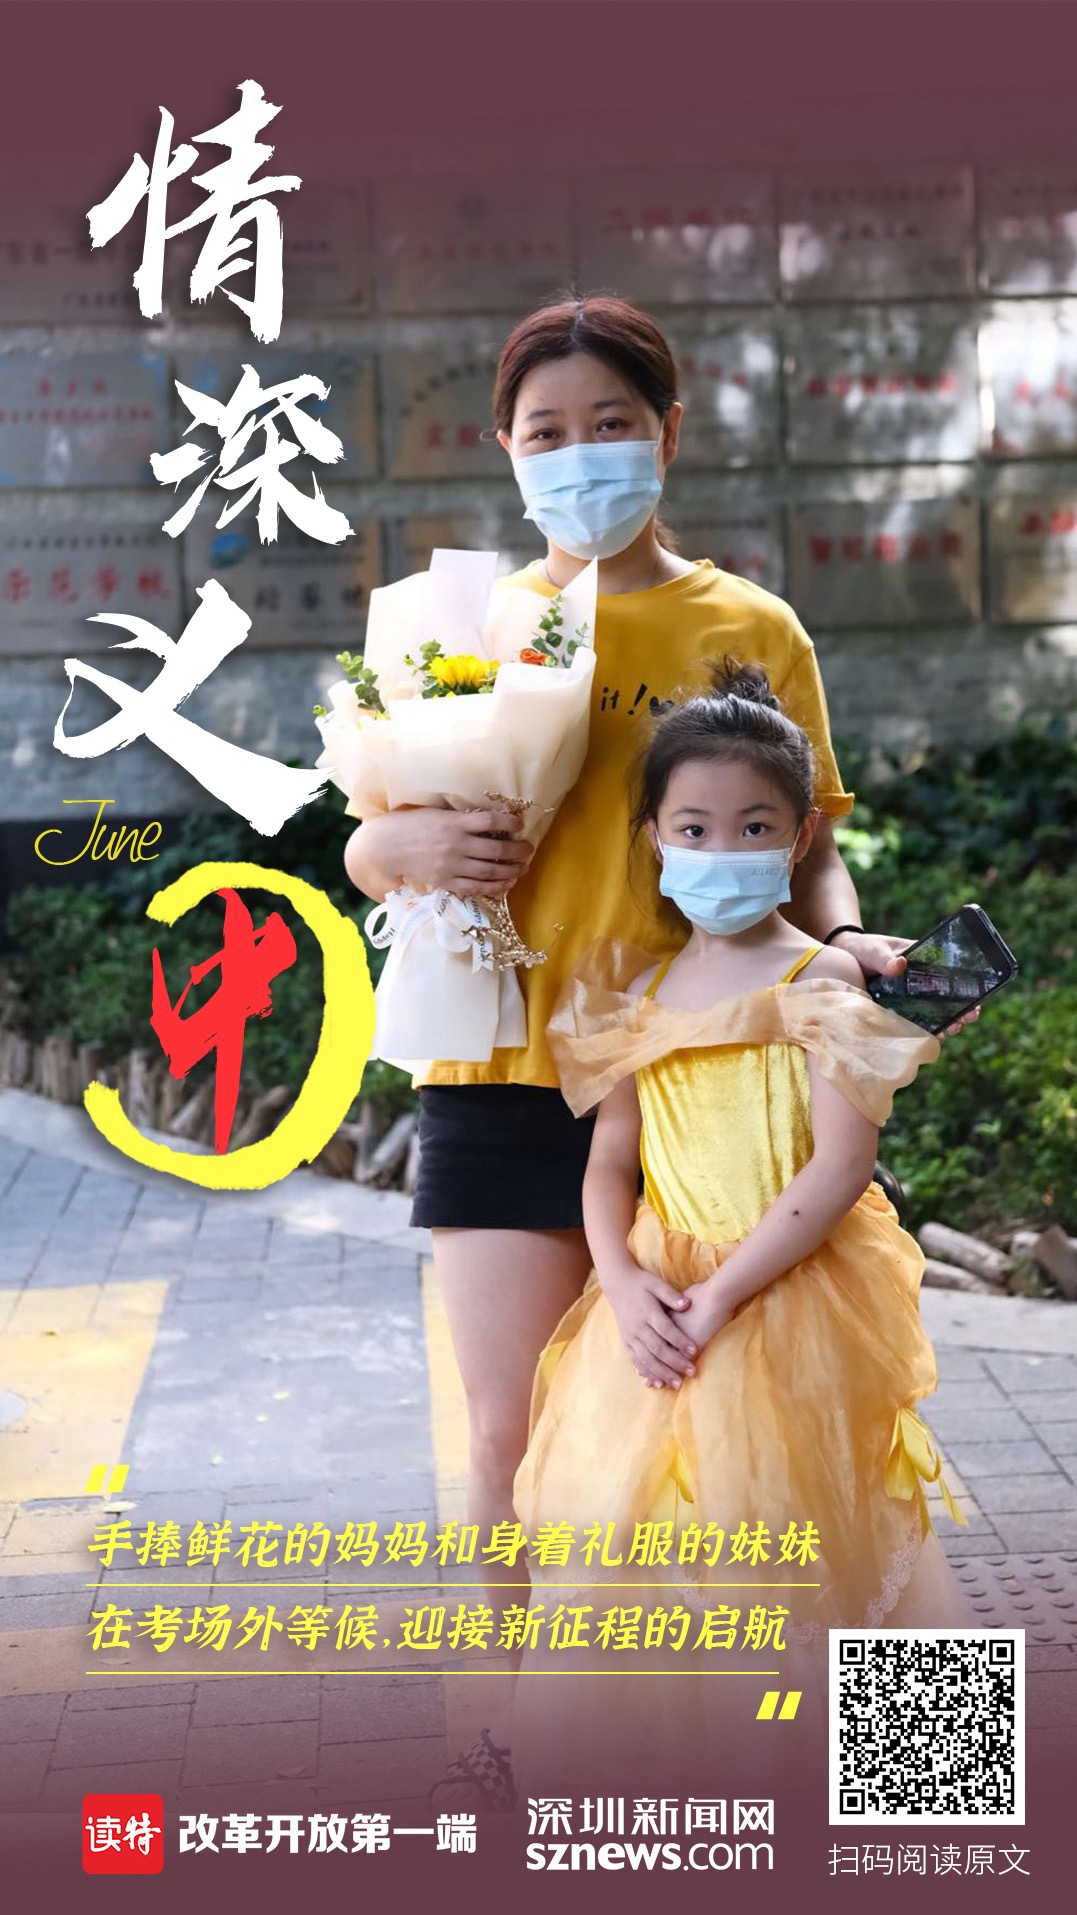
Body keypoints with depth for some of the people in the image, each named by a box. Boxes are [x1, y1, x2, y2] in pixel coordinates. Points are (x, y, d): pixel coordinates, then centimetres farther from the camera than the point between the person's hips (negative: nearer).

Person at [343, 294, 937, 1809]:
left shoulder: (755, 631, 7)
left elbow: (803, 844, 9)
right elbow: (367, 852, 10)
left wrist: (842, 938, -12)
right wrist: (419, 848, -14)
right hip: (506, 1074, 0)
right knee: (516, 1428, 2)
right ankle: (523, 1722, 20)